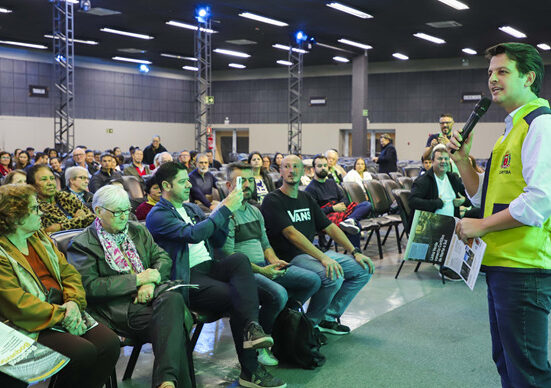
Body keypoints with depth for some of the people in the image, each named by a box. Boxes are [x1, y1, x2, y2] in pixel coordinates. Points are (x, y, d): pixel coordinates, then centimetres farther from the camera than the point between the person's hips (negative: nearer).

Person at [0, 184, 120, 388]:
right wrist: (60, 316, -18)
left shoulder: (40, 238, 15)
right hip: (33, 326, -7)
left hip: (64, 311, 8)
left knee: (110, 343, -13)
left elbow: (68, 273, 14)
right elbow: (16, 304, -19)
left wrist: (73, 302, -6)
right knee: (83, 352, -27)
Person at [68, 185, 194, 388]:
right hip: (120, 308, -5)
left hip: (152, 295, 5)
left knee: (173, 298, -33)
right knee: (172, 326, -32)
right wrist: (137, 279, -10)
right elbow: (90, 287, -8)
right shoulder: (82, 244, 2)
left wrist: (151, 282, -7)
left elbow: (163, 257, 17)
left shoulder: (138, 231, 22)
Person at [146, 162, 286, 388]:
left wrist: (225, 211, 4)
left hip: (209, 268, 7)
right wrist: (225, 209, -16)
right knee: (236, 299, -26)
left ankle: (252, 327, -42)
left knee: (240, 258, -25)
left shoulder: (192, 208, 23)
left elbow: (218, 242, 21)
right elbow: (192, 234, -21)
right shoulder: (157, 216, -4)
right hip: (186, 280, -7)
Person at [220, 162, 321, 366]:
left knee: (313, 280, -1)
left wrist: (274, 261, 3)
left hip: (264, 267, 9)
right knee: (279, 294, -33)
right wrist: (261, 271, -18)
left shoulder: (255, 211, 20)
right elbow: (228, 256, -15)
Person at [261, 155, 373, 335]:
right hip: (290, 258, -8)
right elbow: (291, 234, -20)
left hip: (315, 253, 8)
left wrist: (355, 252, 6)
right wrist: (323, 258, -28)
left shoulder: (306, 198, 17)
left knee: (364, 269, 0)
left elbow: (329, 227, 16)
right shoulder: (272, 201, -8)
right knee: (333, 277, -32)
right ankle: (311, 322, -6)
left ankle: (329, 317, 6)